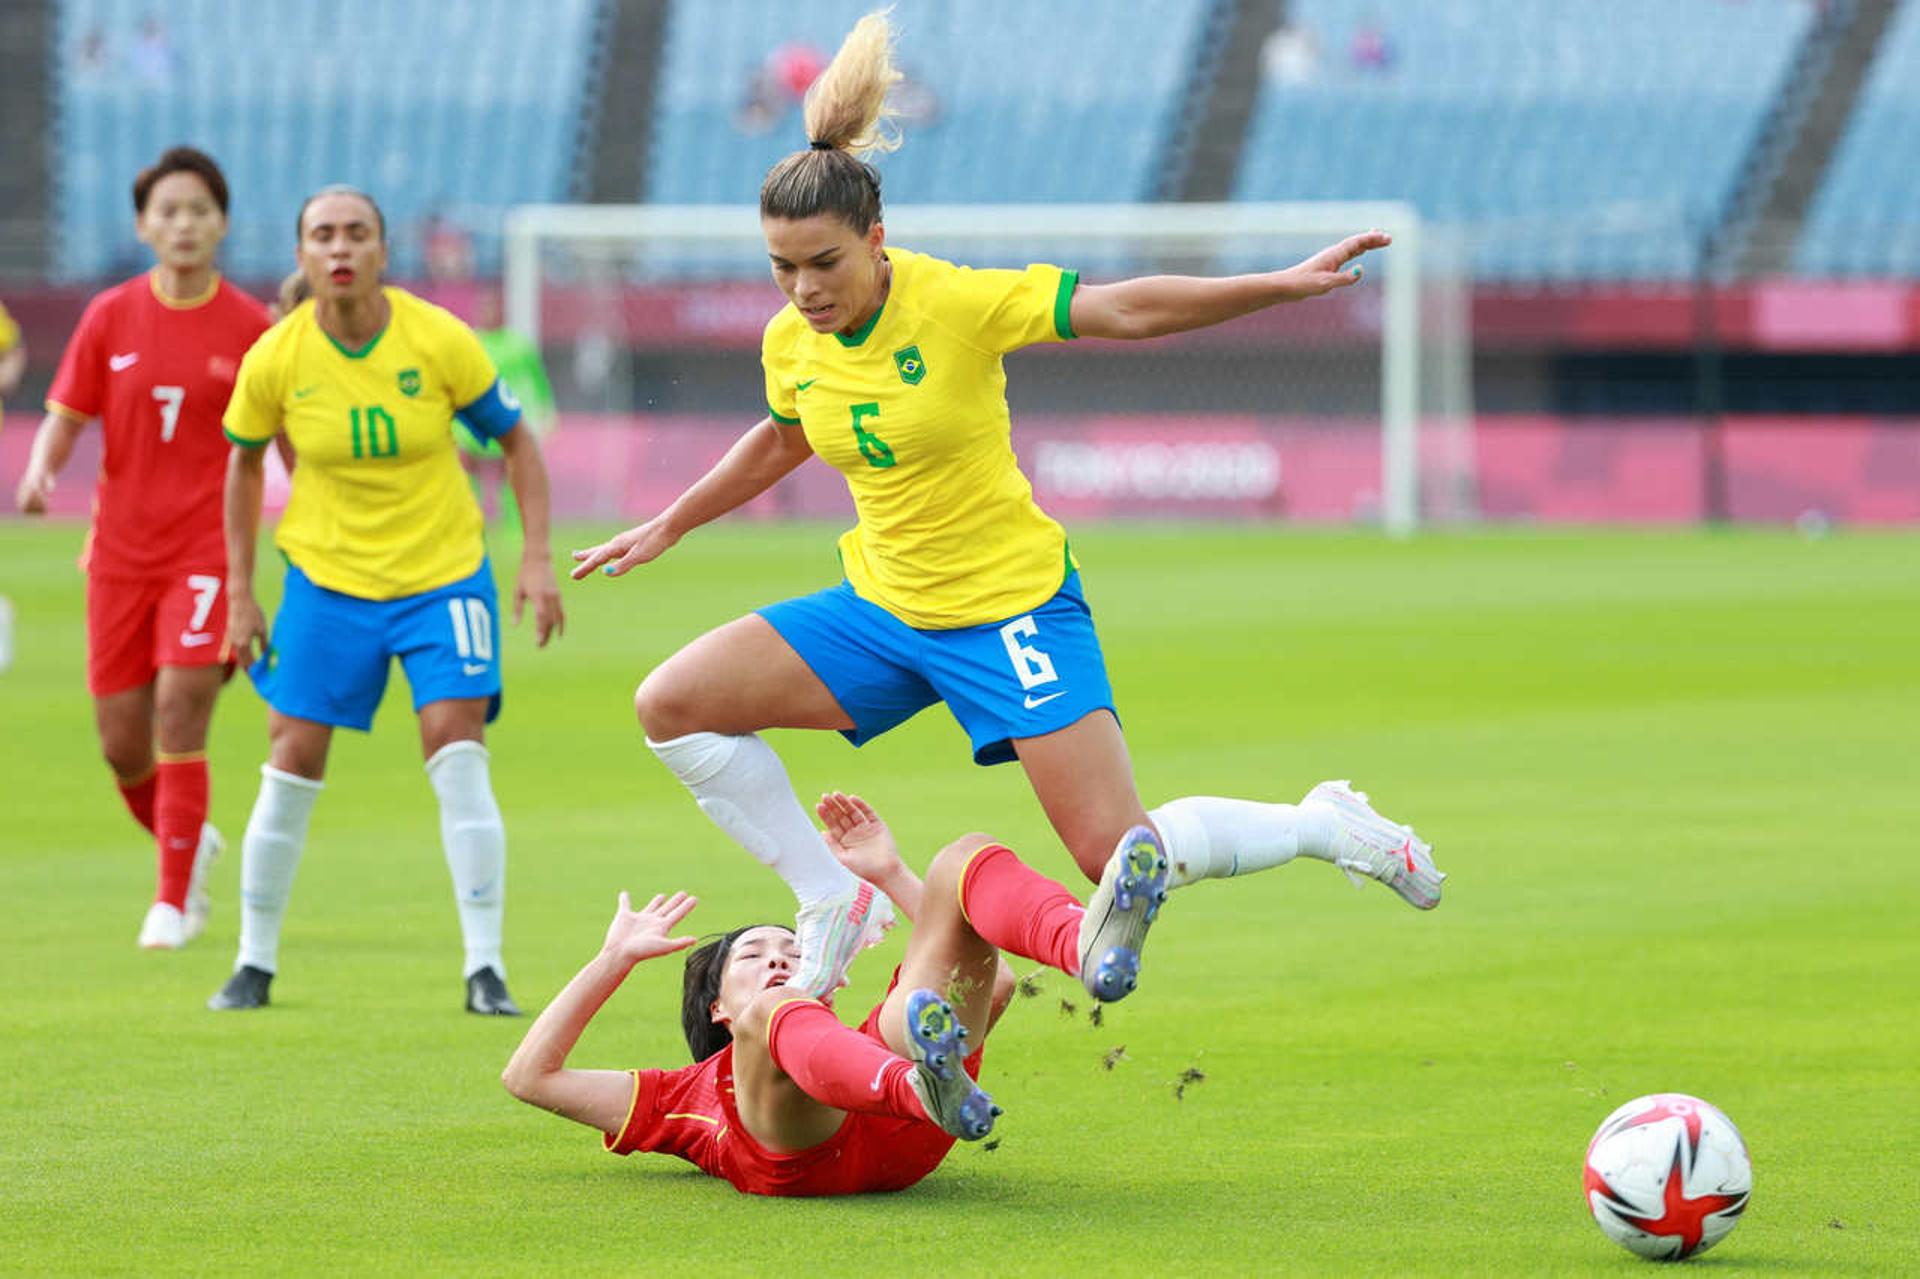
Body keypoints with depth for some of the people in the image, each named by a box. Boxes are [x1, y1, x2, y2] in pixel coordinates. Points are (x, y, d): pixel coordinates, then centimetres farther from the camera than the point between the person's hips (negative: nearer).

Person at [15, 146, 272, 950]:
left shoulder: (249, 327, -2)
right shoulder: (110, 317, 2)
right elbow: (65, 416, 2)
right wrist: (40, 472, -19)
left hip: (208, 548, -3)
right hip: (122, 550, 3)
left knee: (180, 712, -17)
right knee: (122, 744, 4)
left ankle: (172, 902, -8)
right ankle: (188, 845, 34)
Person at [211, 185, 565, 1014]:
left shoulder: (439, 341, -13)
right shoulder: (275, 361, -9)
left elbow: (515, 439, 0)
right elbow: (244, 463, 8)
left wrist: (538, 557, -8)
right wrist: (239, 594, 7)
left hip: (444, 573, -1)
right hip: (327, 578, 1)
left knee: (457, 752, -14)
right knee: (292, 763, -2)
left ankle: (485, 968, -9)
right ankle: (255, 963, 13)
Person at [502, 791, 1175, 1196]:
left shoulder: (857, 1043, 49)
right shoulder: (687, 1094, 44)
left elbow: (993, 985, 45)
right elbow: (530, 1075, 37)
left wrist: (893, 877, 45)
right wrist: (616, 957, 40)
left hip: (902, 1135, 3)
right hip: (794, 1154, -3)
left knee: (968, 859, -8)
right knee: (773, 1011, -37)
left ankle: (1090, 946, -45)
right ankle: (927, 1089, -68)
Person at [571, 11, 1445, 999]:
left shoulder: (955, 303, -19)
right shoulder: (789, 343, -3)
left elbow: (1125, 310, -20)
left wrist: (1284, 284, -28)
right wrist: (667, 527, 30)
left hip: (1011, 603, -6)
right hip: (883, 609, 6)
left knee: (1120, 856, -14)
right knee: (670, 705, -8)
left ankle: (1326, 825, 15)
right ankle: (835, 905, 4)